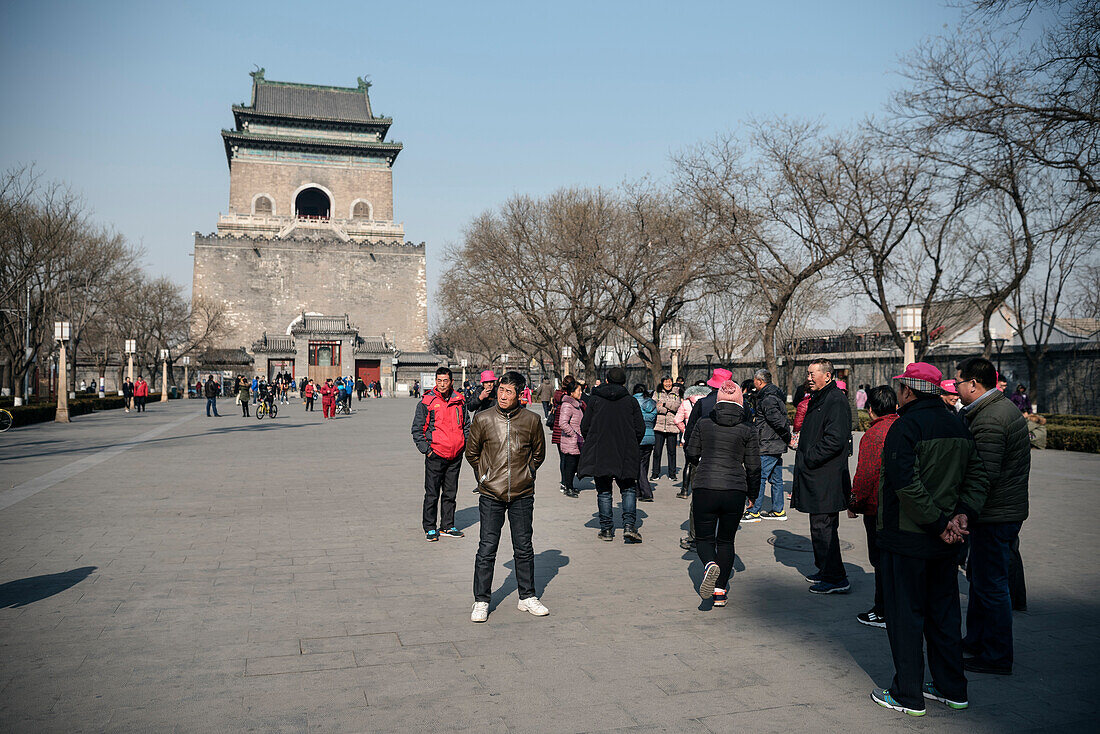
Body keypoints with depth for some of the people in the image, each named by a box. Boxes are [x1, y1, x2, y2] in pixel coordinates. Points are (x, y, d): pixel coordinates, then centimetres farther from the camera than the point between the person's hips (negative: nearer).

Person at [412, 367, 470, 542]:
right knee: (432, 494, 0)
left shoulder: (459, 401, 7)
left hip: (456, 455, 4)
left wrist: (464, 444, 10)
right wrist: (426, 449, -9)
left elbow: (467, 425, 19)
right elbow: (417, 429, -3)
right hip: (436, 455, -4)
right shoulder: (427, 402, -5)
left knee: (450, 493, 12)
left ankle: (447, 526, 23)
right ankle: (429, 528, 12)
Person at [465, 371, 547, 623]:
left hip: (522, 495, 1)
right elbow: (472, 452, 9)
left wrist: (525, 474, 9)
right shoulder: (483, 419, -4)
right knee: (487, 549, 1)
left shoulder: (531, 420, -2)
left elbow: (538, 453, 13)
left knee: (524, 548, 10)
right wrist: (484, 477, 6)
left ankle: (527, 597, 24)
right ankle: (481, 601, 13)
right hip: (491, 495, -1)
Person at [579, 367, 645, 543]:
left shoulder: (595, 400, 1)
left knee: (603, 491, 10)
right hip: (625, 455, 0)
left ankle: (606, 528, 12)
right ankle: (629, 525, -6)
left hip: (599, 454, 0)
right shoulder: (631, 401, 2)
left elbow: (584, 427, 2)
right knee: (629, 489, 9)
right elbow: (640, 429, 0)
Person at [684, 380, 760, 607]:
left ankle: (710, 565, -21)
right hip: (735, 490, 1)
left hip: (704, 488, -1)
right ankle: (720, 592, 12)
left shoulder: (704, 423, 1)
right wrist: (753, 493, 16)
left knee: (704, 538, 11)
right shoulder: (747, 429, 1)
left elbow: (692, 453, 8)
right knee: (726, 540, 16)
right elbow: (753, 466, 3)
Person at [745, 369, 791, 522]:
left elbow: (778, 420, -22)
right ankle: (778, 511, 19)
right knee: (776, 479, 13)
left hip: (768, 446, -10)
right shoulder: (775, 394, 16)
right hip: (777, 445, 10)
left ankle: (754, 512, -1)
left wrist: (788, 437, -12)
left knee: (759, 478, -5)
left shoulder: (767, 399, -17)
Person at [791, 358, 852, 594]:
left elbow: (835, 439, -24)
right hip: (816, 476, 10)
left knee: (823, 526, -7)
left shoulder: (836, 401, -15)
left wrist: (809, 459, -18)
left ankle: (836, 579, 1)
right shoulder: (817, 399, 17)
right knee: (820, 526, 17)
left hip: (826, 478, -10)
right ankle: (826, 569, 29)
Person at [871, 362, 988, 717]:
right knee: (944, 613, 18)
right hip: (945, 542, 8)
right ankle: (952, 688, 28)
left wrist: (939, 523, -18)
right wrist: (963, 514, -3)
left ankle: (908, 695, 13)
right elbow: (978, 477, 8)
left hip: (906, 540, -7)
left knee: (905, 615, 4)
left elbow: (907, 485, -26)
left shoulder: (905, 426, -17)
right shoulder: (958, 425, 7)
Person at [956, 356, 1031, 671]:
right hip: (1009, 509, 11)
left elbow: (984, 476, -28)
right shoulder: (1006, 407, 11)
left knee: (991, 586, 1)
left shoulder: (988, 421, -23)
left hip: (994, 515, -11)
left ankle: (997, 658, 13)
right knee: (980, 578, 21)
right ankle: (976, 641, 35)